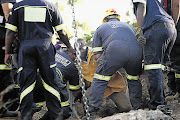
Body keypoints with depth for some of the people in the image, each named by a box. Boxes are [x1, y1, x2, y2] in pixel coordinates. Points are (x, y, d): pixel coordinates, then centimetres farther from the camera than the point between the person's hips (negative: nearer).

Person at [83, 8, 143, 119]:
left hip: (115, 51, -3)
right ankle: (138, 107, 28)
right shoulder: (128, 26, 42)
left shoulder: (101, 28, 32)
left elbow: (97, 55, 23)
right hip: (137, 51, 4)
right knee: (134, 79, 28)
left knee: (99, 80, 7)